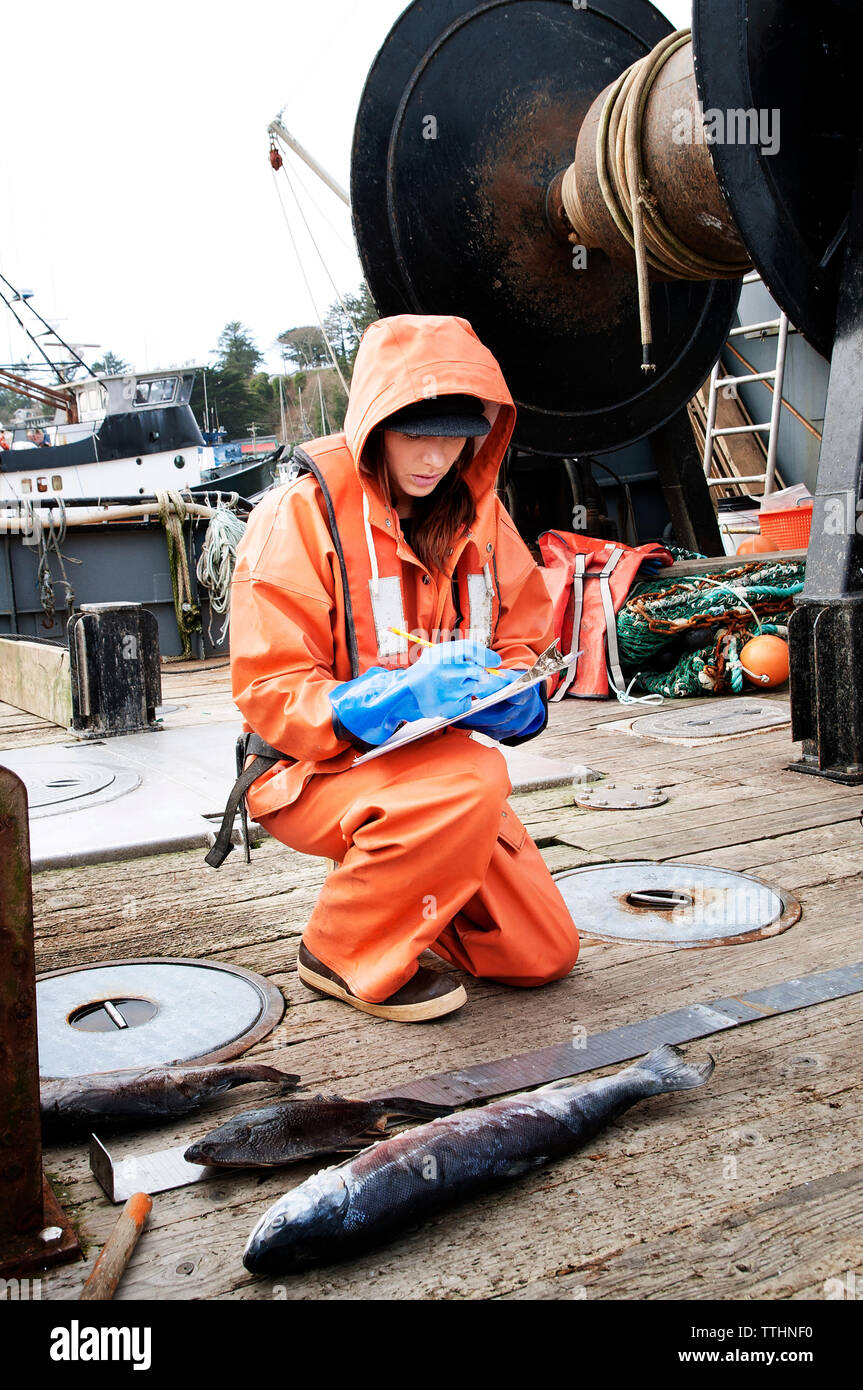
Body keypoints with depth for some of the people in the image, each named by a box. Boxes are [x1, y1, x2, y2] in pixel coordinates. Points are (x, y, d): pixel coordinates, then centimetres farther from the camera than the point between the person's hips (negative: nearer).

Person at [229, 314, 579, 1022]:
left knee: (543, 952, 0)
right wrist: (394, 700, -34)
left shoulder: (477, 514, 3)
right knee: (472, 776, -37)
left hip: (431, 759, 6)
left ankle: (385, 878, 24)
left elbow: (526, 639, 10)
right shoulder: (300, 513, -16)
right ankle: (344, 951, -12)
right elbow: (269, 693, -18)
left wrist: (511, 691, -15)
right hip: (315, 771, -6)